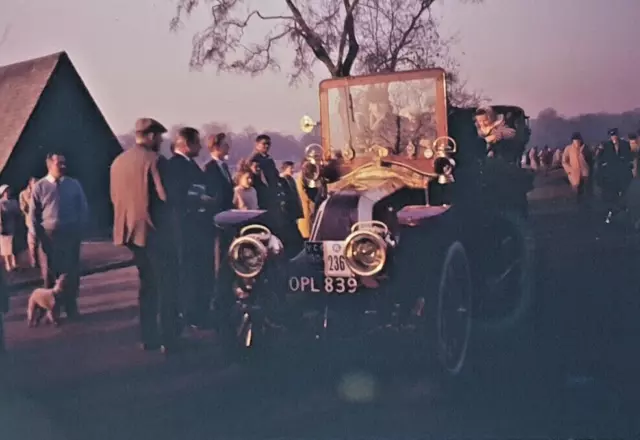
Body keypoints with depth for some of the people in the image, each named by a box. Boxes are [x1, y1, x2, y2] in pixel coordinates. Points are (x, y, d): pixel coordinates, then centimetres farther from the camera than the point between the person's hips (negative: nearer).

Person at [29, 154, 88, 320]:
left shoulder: (74, 185, 4)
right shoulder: (40, 186, -1)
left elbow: (83, 208, 8)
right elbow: (33, 214, 0)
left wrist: (80, 229, 0)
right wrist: (37, 236, -7)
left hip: (71, 234, 1)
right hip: (48, 235, -1)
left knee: (71, 272, 7)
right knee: (49, 274, 6)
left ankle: (71, 308, 21)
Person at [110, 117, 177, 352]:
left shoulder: (118, 161, 10)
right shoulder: (153, 159, -14)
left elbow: (114, 196, 15)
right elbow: (166, 195, -19)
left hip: (132, 230, 7)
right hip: (155, 229, -7)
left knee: (147, 284, 16)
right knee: (167, 285, 1)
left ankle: (148, 337, 19)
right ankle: (169, 339, 2)